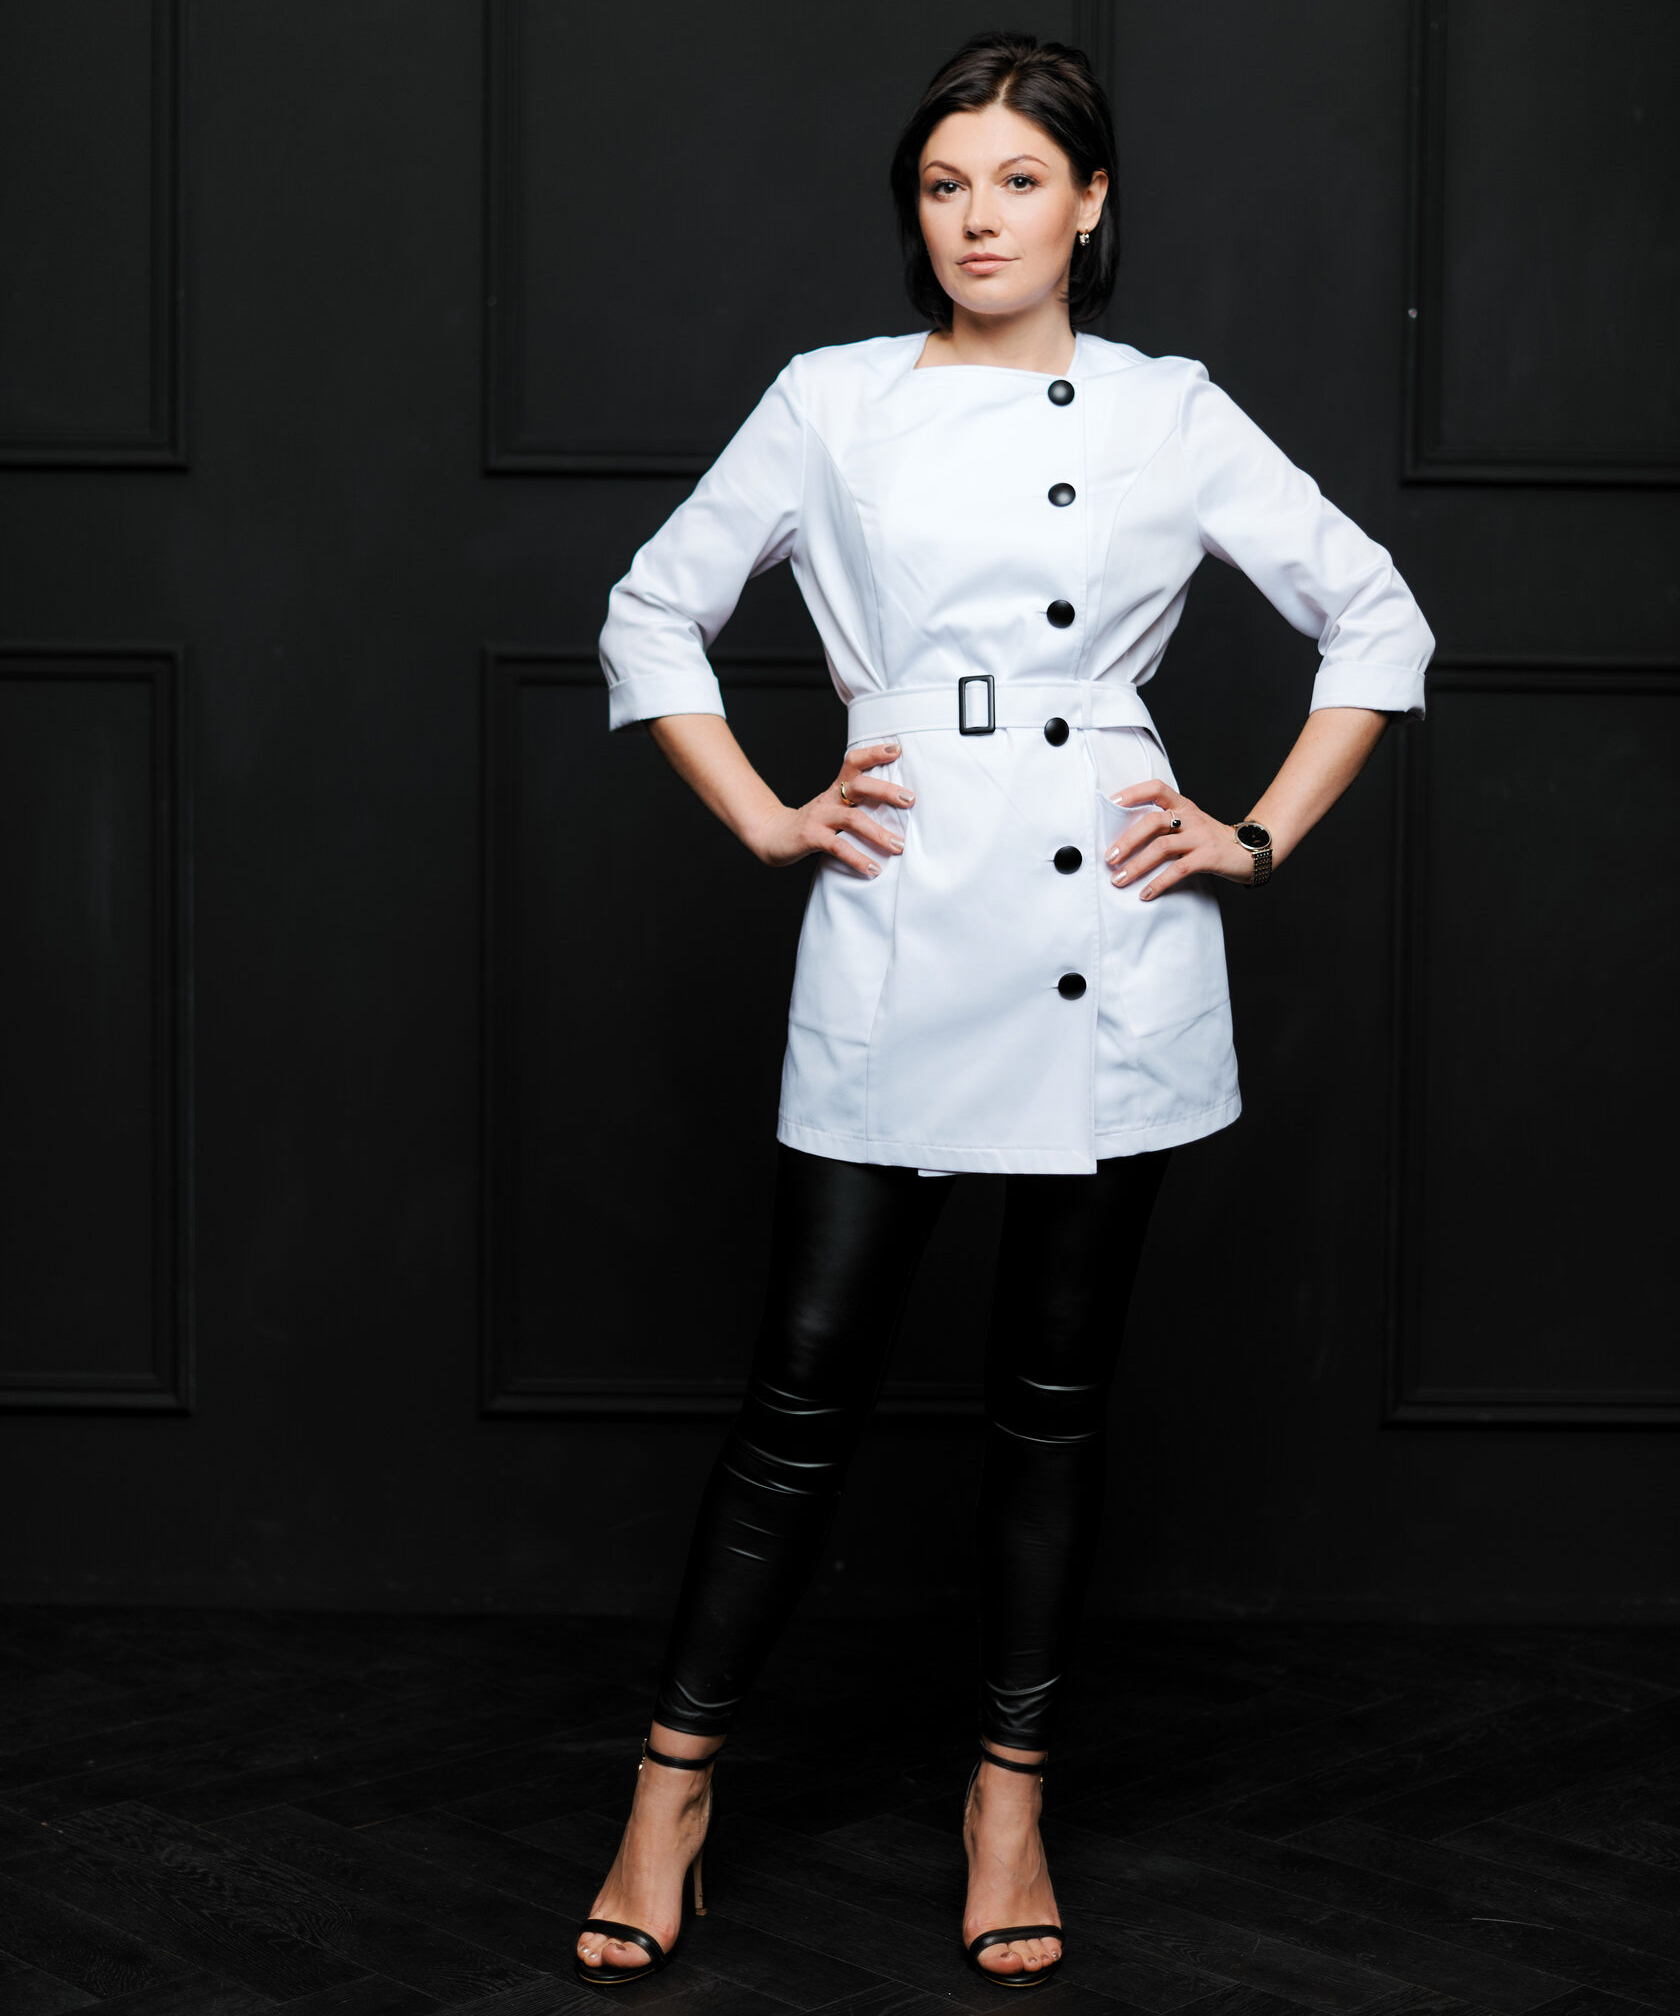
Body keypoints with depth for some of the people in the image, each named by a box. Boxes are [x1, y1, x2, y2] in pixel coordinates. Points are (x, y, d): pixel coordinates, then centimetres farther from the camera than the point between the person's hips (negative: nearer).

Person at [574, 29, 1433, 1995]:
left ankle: (1009, 1795, 23)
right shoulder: (831, 403, 6)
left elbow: (1376, 619, 12)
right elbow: (651, 613, 12)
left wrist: (1260, 839, 4)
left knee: (1054, 1385, 8)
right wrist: (764, 820, 2)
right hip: (898, 937, -1)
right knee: (809, 1378, 0)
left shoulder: (1168, 414, 7)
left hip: (1109, 949, 1)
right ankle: (676, 1780, 16)